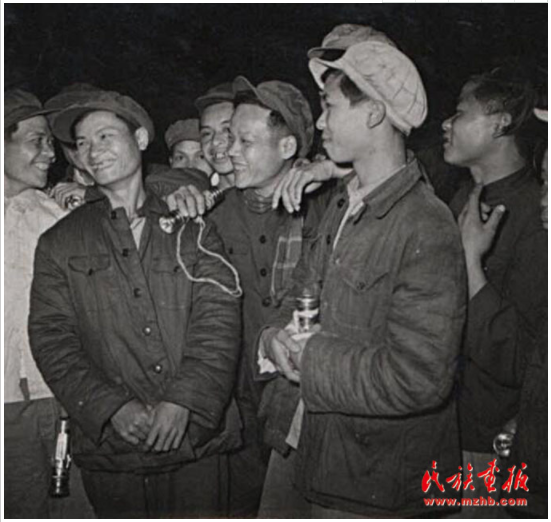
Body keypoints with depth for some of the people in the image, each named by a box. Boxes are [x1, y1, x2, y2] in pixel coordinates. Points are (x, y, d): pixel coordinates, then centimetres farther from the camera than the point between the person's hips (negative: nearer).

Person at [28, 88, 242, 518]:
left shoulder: (192, 230, 6)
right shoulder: (59, 244, 8)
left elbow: (219, 322, -2)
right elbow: (52, 340, 0)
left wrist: (182, 402, -15)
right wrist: (113, 409, -13)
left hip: (196, 440, 0)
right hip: (108, 450, 0)